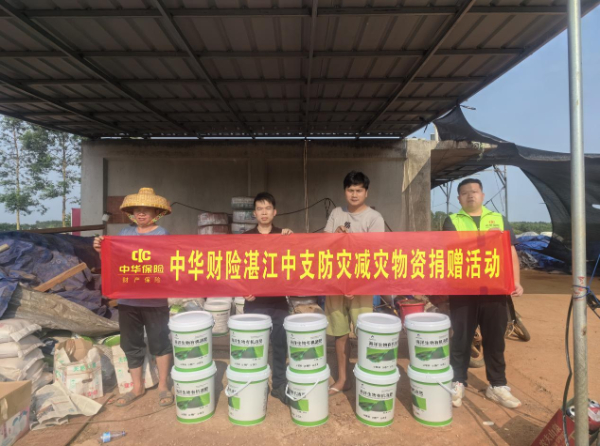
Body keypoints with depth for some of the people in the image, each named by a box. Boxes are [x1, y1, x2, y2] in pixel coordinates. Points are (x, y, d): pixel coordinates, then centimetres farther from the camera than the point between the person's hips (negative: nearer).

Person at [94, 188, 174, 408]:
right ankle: (137, 387, 31)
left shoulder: (162, 234, -5)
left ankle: (163, 386, 22)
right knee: (131, 344, 14)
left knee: (159, 342, 6)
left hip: (154, 300, -5)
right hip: (127, 299, 5)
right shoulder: (125, 232, 8)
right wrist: (102, 250, -5)